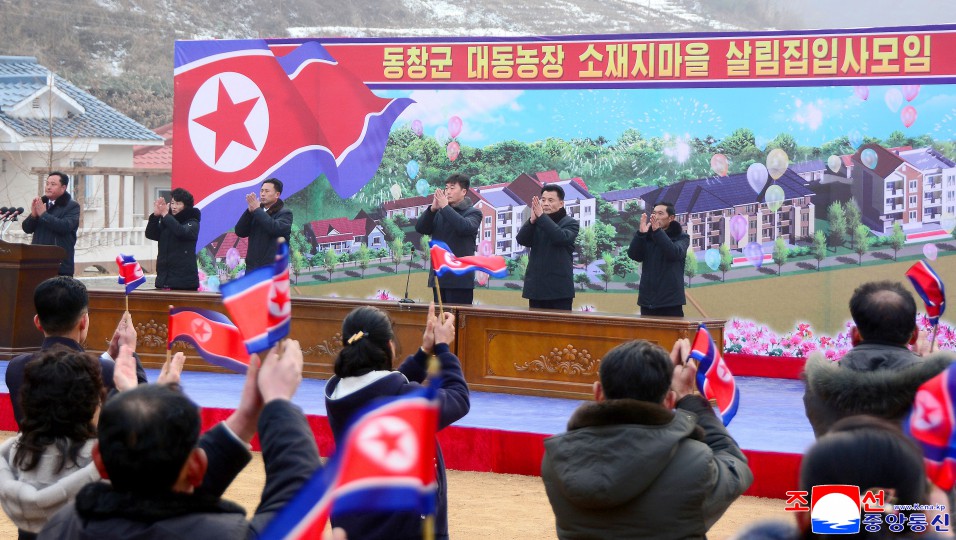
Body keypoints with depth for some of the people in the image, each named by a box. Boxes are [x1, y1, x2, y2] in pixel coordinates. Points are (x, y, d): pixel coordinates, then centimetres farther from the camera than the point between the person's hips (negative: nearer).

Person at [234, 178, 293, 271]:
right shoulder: (254, 213, 15)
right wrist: (250, 211, -8)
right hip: (253, 267, 5)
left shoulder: (285, 213, 0)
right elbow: (240, 232, 5)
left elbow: (277, 229, -20)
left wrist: (257, 210, -15)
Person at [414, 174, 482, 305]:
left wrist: (445, 207, -16)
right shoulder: (438, 214, 15)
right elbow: (420, 228, 4)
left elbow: (465, 227, -19)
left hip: (459, 279, -5)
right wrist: (433, 208, -10)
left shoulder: (473, 212, 2)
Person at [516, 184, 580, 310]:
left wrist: (542, 216, -19)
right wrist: (532, 220, -18)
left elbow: (561, 237, -19)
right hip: (536, 287, 4)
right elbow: (521, 240, -3)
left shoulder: (570, 223, 3)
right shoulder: (535, 223, 13)